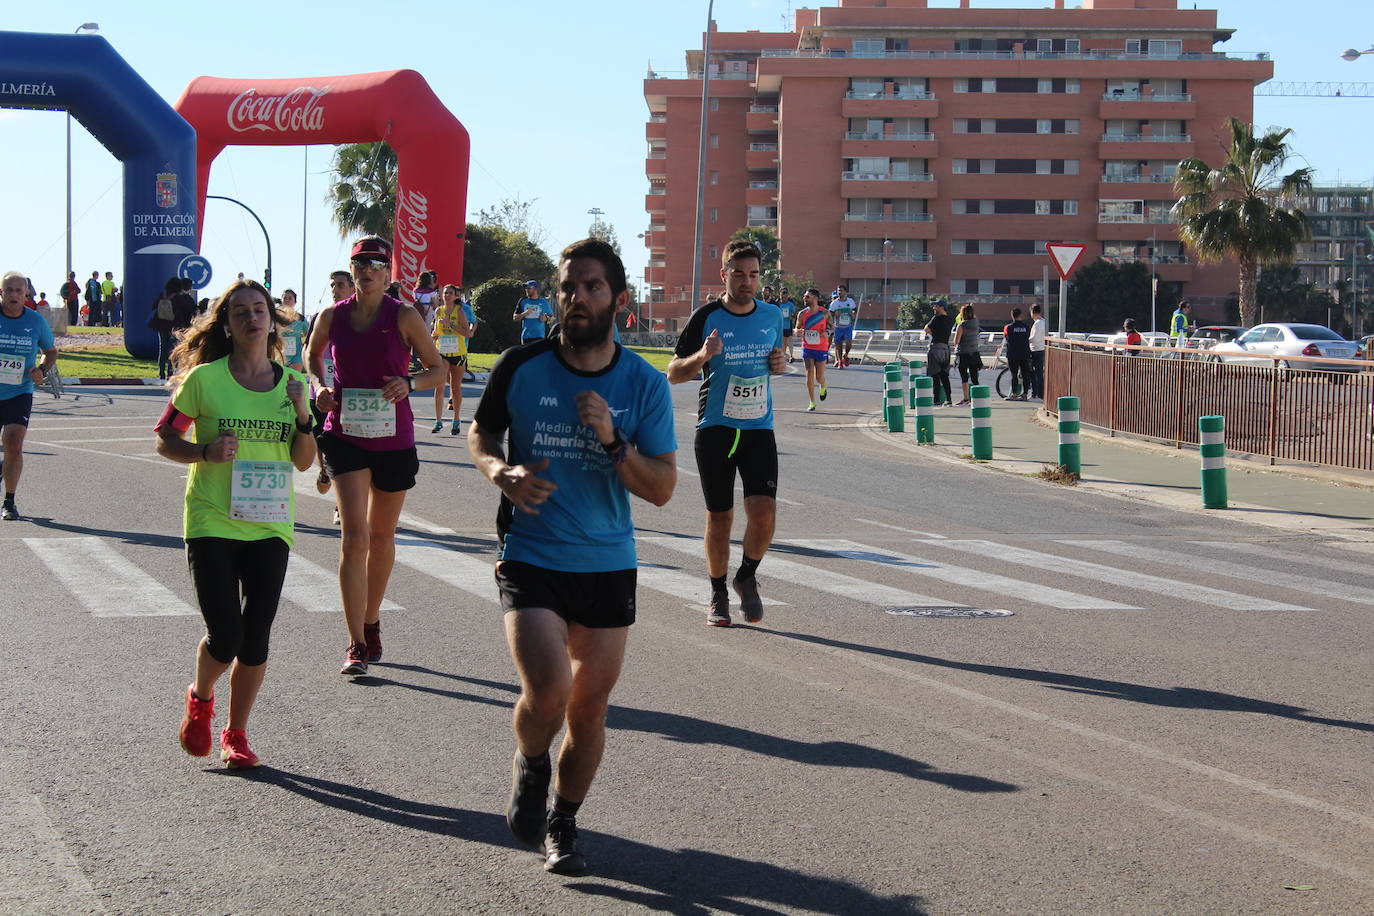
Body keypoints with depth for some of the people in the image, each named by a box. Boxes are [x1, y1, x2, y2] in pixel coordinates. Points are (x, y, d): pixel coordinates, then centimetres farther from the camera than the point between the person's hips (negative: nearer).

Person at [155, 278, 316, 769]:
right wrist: (205, 452, -16)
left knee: (256, 640, 2)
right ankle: (200, 700, 25)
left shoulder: (291, 383, 6)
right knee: (225, 637, -9)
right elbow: (164, 439, 2)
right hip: (212, 522, -3)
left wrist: (302, 414, -8)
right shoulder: (204, 379, -5)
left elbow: (303, 461, 9)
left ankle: (236, 733, 22)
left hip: (270, 526, 3)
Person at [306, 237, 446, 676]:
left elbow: (438, 369, 1)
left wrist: (409, 383, -20)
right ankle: (356, 645, -11)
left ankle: (371, 622, 35)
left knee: (382, 536, 14)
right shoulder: (332, 316, 0)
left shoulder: (404, 317, -6)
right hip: (345, 436, 0)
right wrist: (320, 387, 0)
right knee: (354, 535, -12)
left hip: (393, 438, 0)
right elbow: (313, 354, 20)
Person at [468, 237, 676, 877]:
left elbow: (662, 489, -5)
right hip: (531, 559, -2)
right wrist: (501, 472, -10)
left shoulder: (644, 385, -3)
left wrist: (613, 441, -21)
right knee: (548, 691, -20)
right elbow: (480, 431, 12)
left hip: (609, 566, 2)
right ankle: (529, 765, 15)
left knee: (589, 710, 10)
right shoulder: (521, 368, -6)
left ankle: (563, 824, 34)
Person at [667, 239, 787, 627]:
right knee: (719, 517, 4)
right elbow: (673, 373, -1)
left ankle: (747, 577, 14)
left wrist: (781, 363, 0)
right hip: (715, 429, -2)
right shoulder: (706, 318, -5)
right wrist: (703, 355, -20)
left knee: (764, 512, -13)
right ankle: (718, 595, 23)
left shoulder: (772, 315, 6)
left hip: (759, 428, 2)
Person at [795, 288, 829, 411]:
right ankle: (812, 402, 5)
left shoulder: (825, 313, -6)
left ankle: (823, 387, 41)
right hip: (807, 348, 1)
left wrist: (827, 332, -13)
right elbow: (797, 328, 8)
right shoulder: (802, 314, -2)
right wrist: (798, 332, -15)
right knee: (810, 375, -4)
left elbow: (830, 326, 8)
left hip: (821, 348, -1)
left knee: (819, 377, 4)